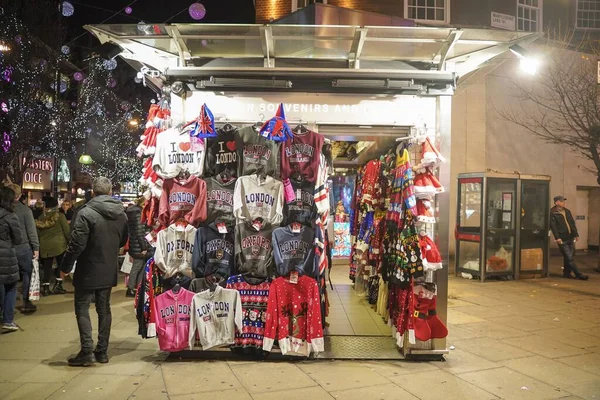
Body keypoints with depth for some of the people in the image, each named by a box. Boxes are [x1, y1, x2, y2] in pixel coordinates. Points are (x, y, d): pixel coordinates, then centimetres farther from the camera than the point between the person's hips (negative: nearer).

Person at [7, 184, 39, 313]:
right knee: (27, 273, 10)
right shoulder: (25, 209, -10)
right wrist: (36, 247, -5)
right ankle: (26, 303, 11)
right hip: (23, 248, -3)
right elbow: (31, 230, -11)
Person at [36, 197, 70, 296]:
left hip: (44, 246, 4)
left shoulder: (41, 217, 7)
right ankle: (57, 286, 8)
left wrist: (40, 244, 22)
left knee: (47, 266, 10)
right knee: (61, 265, 9)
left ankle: (45, 288, 11)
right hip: (59, 245, -4)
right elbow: (67, 231, -8)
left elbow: (38, 233, 12)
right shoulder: (60, 216, -7)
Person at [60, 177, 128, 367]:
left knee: (82, 309, 5)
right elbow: (123, 240, 13)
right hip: (109, 271, 6)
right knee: (104, 309, 13)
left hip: (88, 271, -6)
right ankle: (102, 350, 18)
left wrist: (66, 265, -7)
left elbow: (77, 243, -19)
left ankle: (87, 351, 0)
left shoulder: (87, 212, -17)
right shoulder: (121, 213, 2)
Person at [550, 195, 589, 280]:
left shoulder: (567, 211, 14)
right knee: (569, 257, -5)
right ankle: (579, 274, -2)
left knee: (569, 256, 10)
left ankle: (567, 273, 21)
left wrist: (576, 234, 11)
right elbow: (553, 226, -14)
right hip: (562, 239, -7)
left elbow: (572, 223, 17)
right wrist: (557, 237, -20)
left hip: (570, 237, 7)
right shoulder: (552, 213, -9)